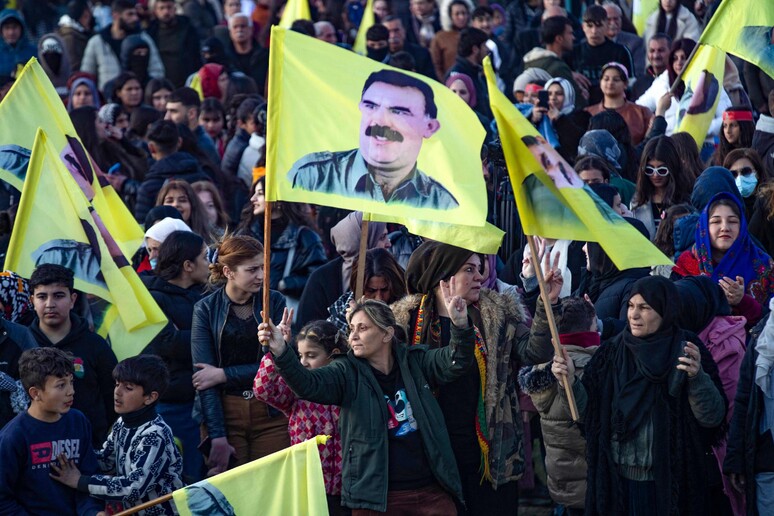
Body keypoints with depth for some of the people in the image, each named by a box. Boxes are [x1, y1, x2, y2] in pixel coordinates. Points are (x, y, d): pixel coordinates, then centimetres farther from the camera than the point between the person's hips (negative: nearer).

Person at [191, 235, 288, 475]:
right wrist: (217, 437, -14)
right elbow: (203, 372, -6)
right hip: (222, 411, -1)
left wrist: (223, 374, -10)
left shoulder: (274, 302, 3)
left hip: (270, 413, 1)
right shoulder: (205, 309, 0)